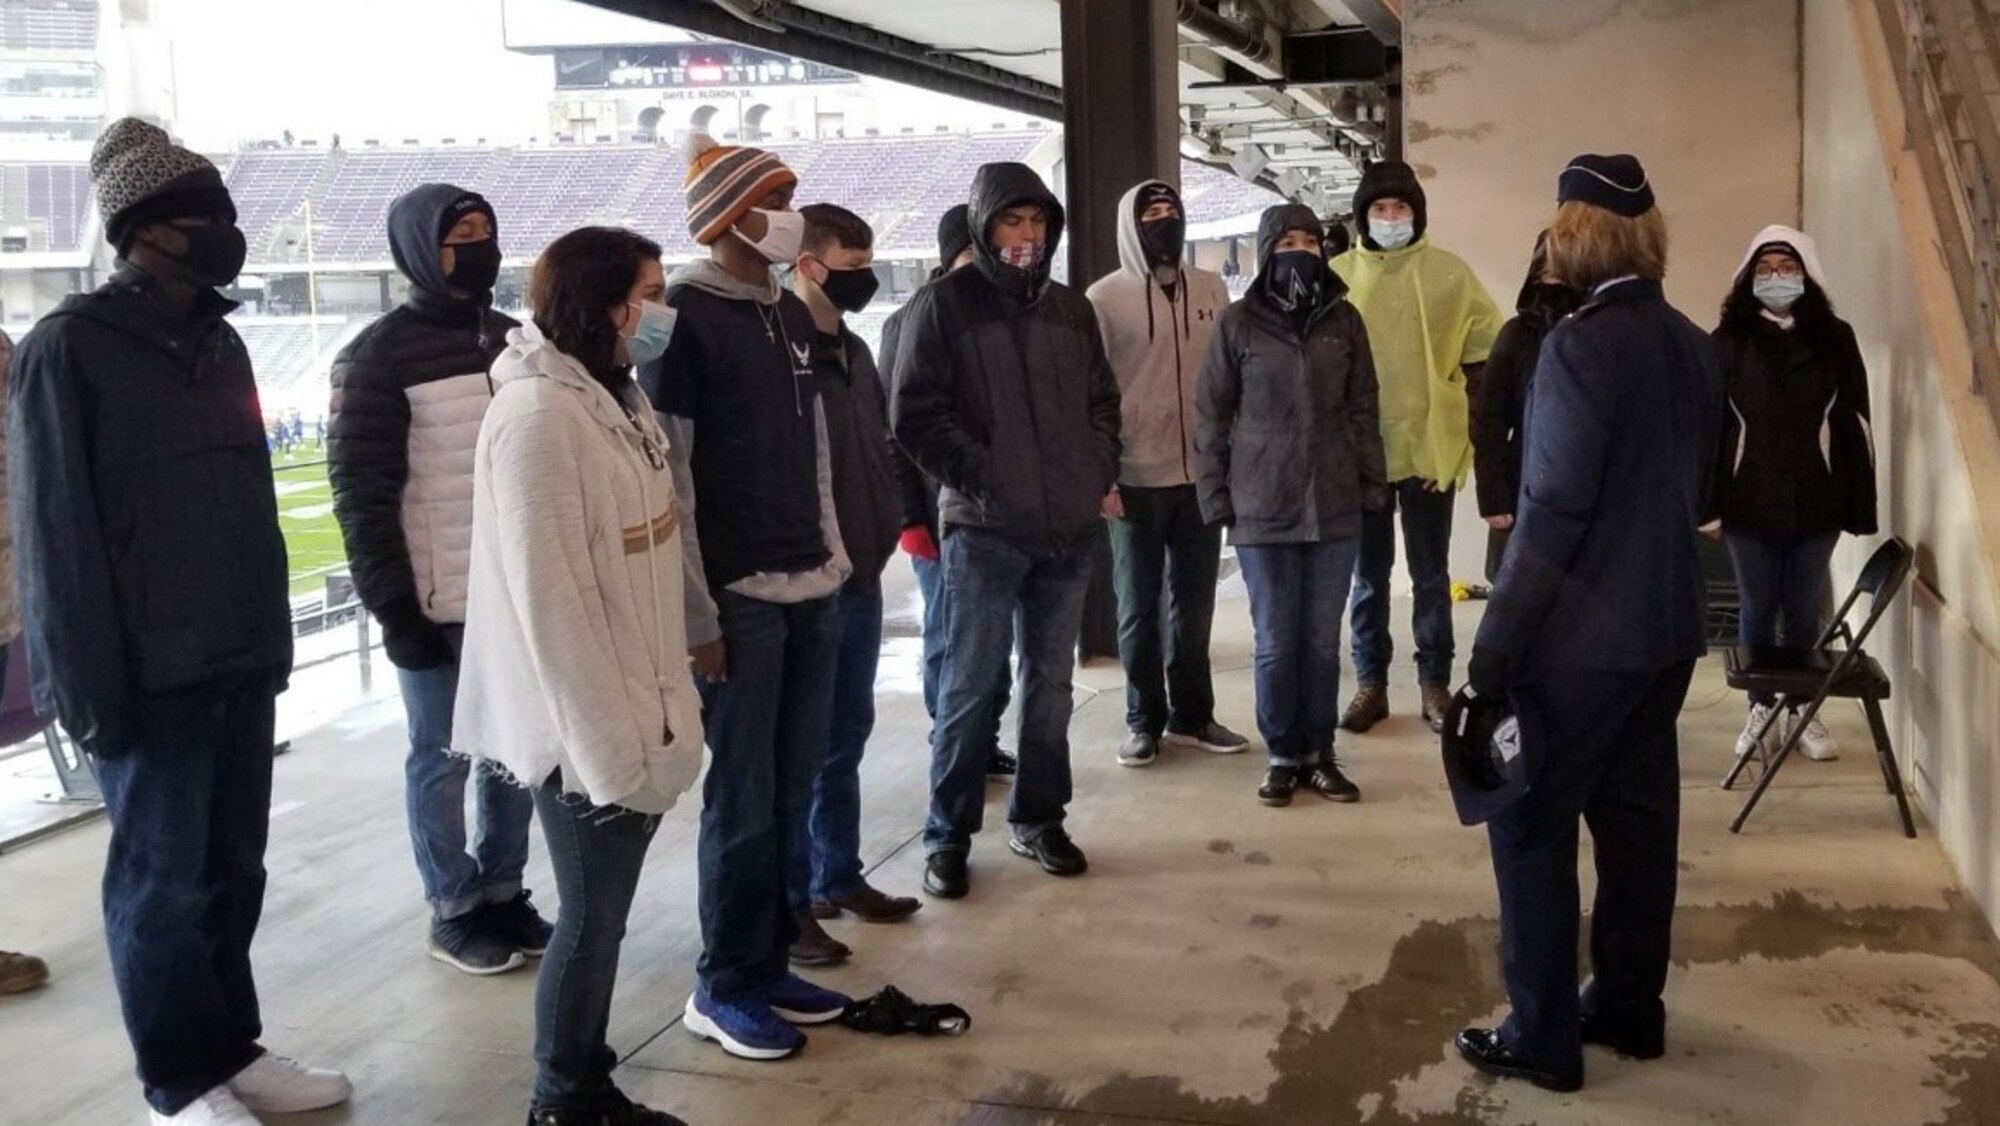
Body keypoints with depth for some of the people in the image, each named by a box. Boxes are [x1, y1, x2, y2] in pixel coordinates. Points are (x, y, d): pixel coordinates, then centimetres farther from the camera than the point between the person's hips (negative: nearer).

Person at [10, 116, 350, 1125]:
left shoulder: (217, 341, 12)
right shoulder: (70, 347, -9)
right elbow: (55, 533, -12)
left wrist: (272, 633, 12)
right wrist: (89, 682, -15)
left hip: (240, 660, 6)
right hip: (152, 672, -6)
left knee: (233, 867, 13)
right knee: (164, 877, 5)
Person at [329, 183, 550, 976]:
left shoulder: (515, 340, 11)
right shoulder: (382, 356, -8)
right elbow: (362, 493, -11)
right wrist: (392, 604, -14)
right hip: (437, 603, -6)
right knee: (443, 757, 5)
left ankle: (504, 892, 27)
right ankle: (455, 910, 19)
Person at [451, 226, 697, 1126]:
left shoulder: (620, 396, 10)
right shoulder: (538, 416, -18)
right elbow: (547, 602, -21)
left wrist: (659, 710, 12)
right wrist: (607, 748, -21)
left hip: (635, 716, 8)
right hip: (585, 732, -8)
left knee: (605, 913, 16)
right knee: (592, 918, 5)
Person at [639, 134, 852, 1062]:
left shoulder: (793, 314, 14)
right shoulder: (683, 313, -9)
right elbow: (668, 473, -12)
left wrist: (833, 556, 13)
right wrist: (695, 613, -14)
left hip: (812, 590, 7)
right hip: (739, 597, -7)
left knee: (792, 793, 11)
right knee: (743, 802, 1)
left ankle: (769, 963, 24)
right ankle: (724, 988, 15)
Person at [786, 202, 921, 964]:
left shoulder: (853, 351, 14)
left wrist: (883, 530, 13)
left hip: (860, 577, 8)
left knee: (846, 736, 16)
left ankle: (838, 878, 29)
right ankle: (789, 903, 11)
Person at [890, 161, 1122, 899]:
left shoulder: (1071, 310, 13)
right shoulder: (946, 304, -3)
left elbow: (1102, 403, 20)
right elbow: (915, 417, -8)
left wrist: (1099, 474, 5)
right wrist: (984, 478, -12)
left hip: (1069, 529, 5)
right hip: (984, 529, -5)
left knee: (1051, 682, 12)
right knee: (970, 685, 0)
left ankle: (1038, 819, 25)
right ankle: (948, 835, 11)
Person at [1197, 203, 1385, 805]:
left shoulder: (1344, 320, 5)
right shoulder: (1239, 323, -1)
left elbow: (1363, 410, 9)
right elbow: (1213, 416, 1)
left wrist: (1373, 483, 5)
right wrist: (1215, 494, -2)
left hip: (1335, 506, 2)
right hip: (1262, 509, -2)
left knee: (1323, 640, 9)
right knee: (1276, 642, 5)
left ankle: (1318, 753, 21)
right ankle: (1282, 756, 18)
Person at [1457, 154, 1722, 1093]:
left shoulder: (1580, 344, -17)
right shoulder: (1693, 347, 7)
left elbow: (1555, 508, -20)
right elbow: (1695, 489, 14)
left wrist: (1496, 640, -17)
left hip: (1582, 628, -8)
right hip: (1665, 622, 8)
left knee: (1530, 823, 2)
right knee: (1636, 817, 15)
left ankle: (1543, 1036, 8)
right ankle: (1629, 1007, 26)